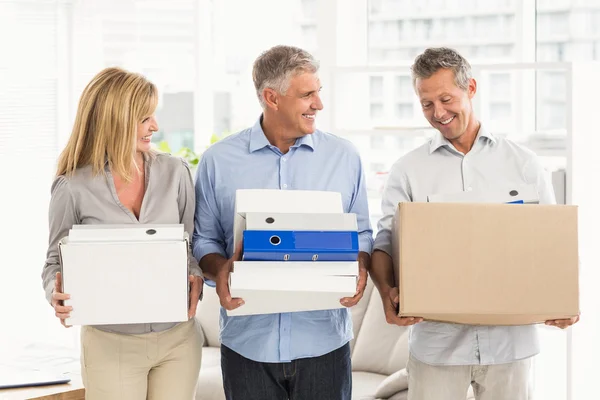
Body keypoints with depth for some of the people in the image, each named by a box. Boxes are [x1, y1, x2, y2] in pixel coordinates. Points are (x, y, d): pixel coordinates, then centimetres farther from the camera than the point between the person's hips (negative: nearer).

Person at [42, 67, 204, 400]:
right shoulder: (72, 188, -7)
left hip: (179, 337, 3)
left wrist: (196, 278, -13)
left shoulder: (174, 172, 1)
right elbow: (57, 260, 2)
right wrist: (56, 294, -19)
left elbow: (193, 243, 7)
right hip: (111, 343, -2)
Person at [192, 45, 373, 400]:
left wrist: (360, 268, -12)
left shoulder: (344, 157, 5)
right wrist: (220, 270, -13)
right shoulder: (219, 161, 3)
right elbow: (204, 240, 8)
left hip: (323, 341, 1)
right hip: (248, 342, 0)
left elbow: (361, 234, 9)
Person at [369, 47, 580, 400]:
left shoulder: (524, 164, 7)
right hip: (437, 340, 0)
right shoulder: (408, 171, 5)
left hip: (509, 339, 1)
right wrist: (388, 292, -21)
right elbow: (385, 242, -1)